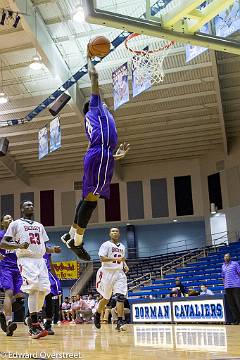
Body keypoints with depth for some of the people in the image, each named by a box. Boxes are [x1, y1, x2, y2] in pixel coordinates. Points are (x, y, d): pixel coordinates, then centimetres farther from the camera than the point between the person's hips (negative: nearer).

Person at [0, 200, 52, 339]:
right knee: (33, 288, -19)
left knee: (44, 290, -2)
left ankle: (32, 320, 18)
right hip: (26, 260, -6)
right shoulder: (16, 224, 6)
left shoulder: (39, 225, 23)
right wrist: (19, 246, -19)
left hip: (40, 260, 6)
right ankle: (34, 326, -16)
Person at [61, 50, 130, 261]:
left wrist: (117, 155, 36)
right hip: (100, 155, -9)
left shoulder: (93, 119, 34)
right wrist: (90, 58, 21)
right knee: (92, 197, -12)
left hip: (97, 155, 9)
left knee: (89, 198, 12)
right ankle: (77, 241, -11)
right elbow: (94, 76, 8)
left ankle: (71, 234, 19)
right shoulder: (95, 106, 15)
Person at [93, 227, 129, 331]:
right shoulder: (106, 245, -4)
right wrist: (116, 259, -24)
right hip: (108, 273, -4)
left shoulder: (122, 247, 16)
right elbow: (102, 258, -15)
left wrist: (125, 266, 8)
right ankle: (97, 314, 35)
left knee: (120, 297, -12)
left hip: (119, 273, 4)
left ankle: (120, 322, -12)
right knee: (106, 298, 8)